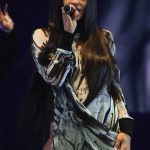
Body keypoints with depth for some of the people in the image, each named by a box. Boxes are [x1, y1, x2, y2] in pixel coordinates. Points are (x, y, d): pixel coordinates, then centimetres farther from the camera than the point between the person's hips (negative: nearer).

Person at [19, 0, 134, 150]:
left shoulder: (104, 37, 8)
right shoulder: (43, 36, 1)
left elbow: (115, 86, 9)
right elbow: (54, 77, -13)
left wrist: (126, 128, -2)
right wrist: (67, 33, -12)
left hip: (108, 128, 2)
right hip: (68, 131, -2)